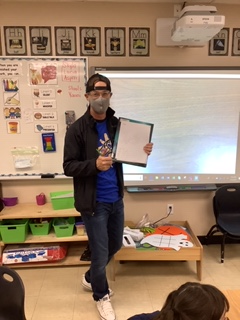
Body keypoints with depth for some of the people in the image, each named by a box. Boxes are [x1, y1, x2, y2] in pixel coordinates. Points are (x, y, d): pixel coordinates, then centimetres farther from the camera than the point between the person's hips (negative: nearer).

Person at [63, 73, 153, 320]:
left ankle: (90, 278, 49)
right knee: (100, 253, 6)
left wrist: (141, 152, -8)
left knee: (115, 244, 22)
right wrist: (95, 165, -30)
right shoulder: (77, 129, -12)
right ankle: (101, 296, 35)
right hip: (93, 202, -6)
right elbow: (68, 167, -13)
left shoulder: (116, 124, 3)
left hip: (116, 198, 6)